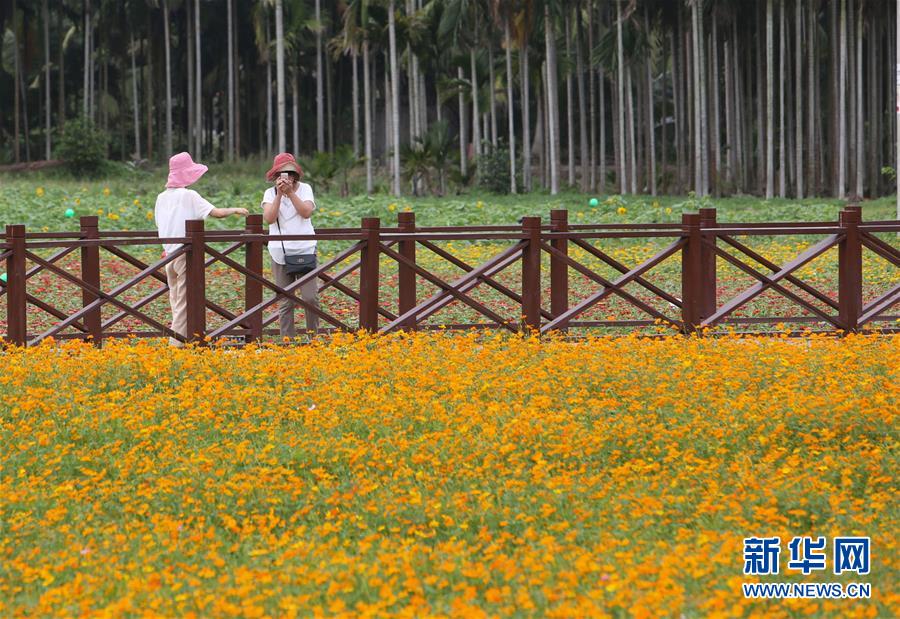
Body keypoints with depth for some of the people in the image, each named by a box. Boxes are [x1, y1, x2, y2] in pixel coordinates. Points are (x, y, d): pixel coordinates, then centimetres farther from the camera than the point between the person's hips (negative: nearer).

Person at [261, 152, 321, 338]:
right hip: (280, 253, 1)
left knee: (310, 297, -8)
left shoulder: (304, 189, 3)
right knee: (285, 303, 2)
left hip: (305, 251, -1)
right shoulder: (270, 193, 4)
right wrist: (279, 194, -17)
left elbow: (307, 212, -12)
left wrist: (290, 192, -18)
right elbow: (269, 218, -11)